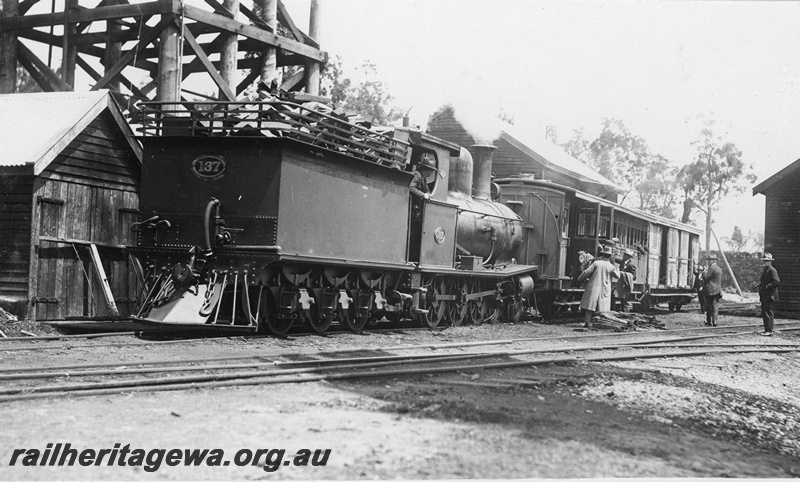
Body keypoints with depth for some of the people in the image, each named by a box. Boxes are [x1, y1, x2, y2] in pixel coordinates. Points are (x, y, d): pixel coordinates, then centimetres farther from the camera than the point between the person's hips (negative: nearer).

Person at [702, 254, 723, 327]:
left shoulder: (711, 268, -13)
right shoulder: (719, 269, 16)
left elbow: (706, 278, -15)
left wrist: (704, 272, -2)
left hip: (709, 291, -8)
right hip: (717, 291, 8)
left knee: (708, 306, 0)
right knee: (715, 305, 4)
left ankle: (709, 322, 1)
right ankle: (714, 321, -2)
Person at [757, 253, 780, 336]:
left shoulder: (772, 270, -11)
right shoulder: (765, 270, 20)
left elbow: (777, 282, -21)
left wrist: (766, 287, -21)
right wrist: (760, 285, 12)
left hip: (769, 295, -10)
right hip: (764, 295, 10)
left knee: (768, 312, -10)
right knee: (764, 313, 12)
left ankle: (769, 331, -9)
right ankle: (767, 330, 17)